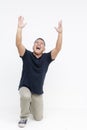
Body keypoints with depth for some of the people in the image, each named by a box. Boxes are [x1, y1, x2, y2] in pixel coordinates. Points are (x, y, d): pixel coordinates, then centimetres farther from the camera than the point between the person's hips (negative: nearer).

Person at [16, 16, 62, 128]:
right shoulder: (27, 55, -7)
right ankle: (24, 117, -9)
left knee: (38, 118, 2)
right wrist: (20, 28, -31)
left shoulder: (47, 58, -4)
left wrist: (60, 33, -27)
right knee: (26, 96, -39)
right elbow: (18, 44, -22)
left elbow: (58, 48, -17)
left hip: (38, 92, 2)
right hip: (25, 87, -2)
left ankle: (31, 105, 36)